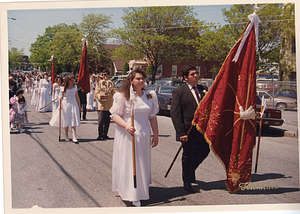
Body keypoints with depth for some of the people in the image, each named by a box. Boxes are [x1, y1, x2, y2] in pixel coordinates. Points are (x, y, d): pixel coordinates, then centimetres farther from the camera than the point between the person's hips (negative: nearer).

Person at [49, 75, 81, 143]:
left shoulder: (75, 87, 7)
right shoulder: (63, 88, 0)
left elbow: (77, 97, 13)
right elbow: (61, 97, -4)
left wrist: (79, 107, 13)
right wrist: (60, 105, -18)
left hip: (73, 104, 1)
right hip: (65, 105, -1)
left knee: (73, 122, -8)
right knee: (66, 122, 6)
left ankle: (74, 138, -14)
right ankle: (66, 137, 19)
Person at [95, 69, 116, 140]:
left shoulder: (112, 84, 8)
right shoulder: (99, 83, 11)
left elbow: (114, 93, 1)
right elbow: (96, 93, 8)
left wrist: (105, 96, -16)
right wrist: (100, 96, -14)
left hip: (109, 105, 1)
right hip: (101, 105, -1)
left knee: (107, 121, 5)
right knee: (100, 121, -9)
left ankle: (105, 134, 15)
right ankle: (100, 135, -3)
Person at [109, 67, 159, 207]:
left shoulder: (149, 97, 8)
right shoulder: (122, 96, -7)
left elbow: (152, 117, 12)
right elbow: (114, 115, -8)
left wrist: (155, 135, 10)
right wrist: (126, 126, -24)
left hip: (144, 135, 5)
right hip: (127, 135, -5)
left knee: (143, 163, 10)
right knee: (128, 163, -3)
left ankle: (141, 192, 23)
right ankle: (131, 195, 3)